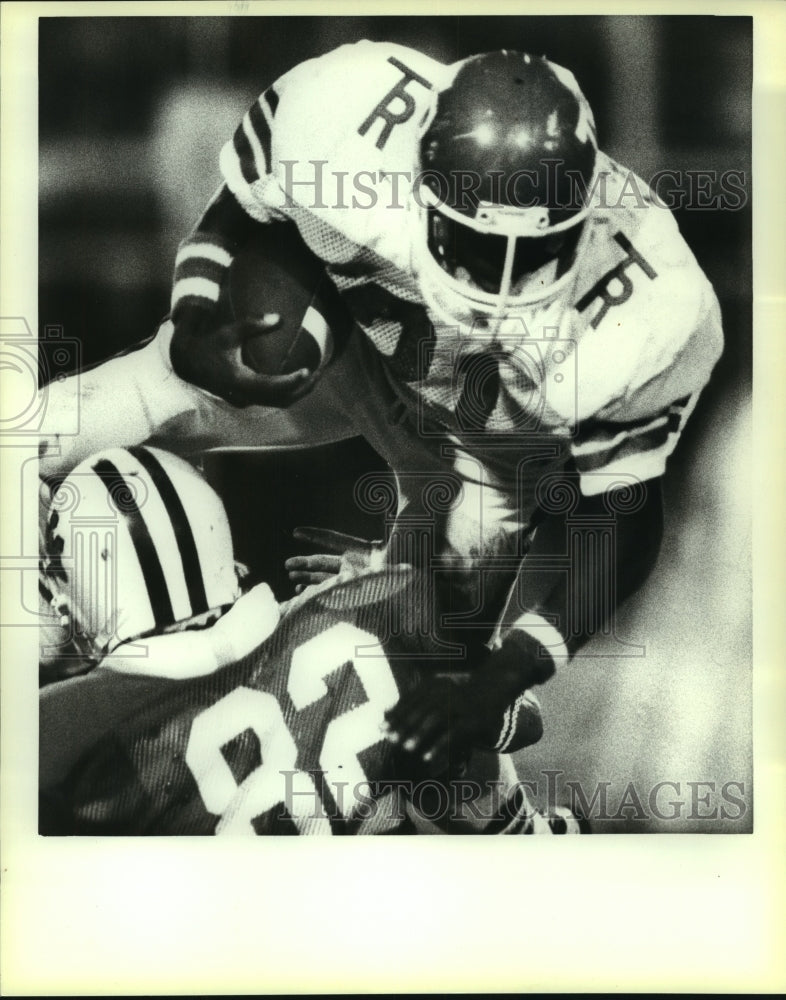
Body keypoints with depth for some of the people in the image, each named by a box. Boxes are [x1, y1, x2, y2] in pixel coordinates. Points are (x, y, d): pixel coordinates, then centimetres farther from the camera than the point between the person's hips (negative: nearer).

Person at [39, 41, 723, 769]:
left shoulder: (650, 317, -40)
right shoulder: (346, 118, -38)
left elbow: (616, 525, -28)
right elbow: (231, 213, -14)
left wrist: (499, 684, -39)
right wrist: (190, 326, -32)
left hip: (496, 445, -1)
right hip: (349, 333, 2)